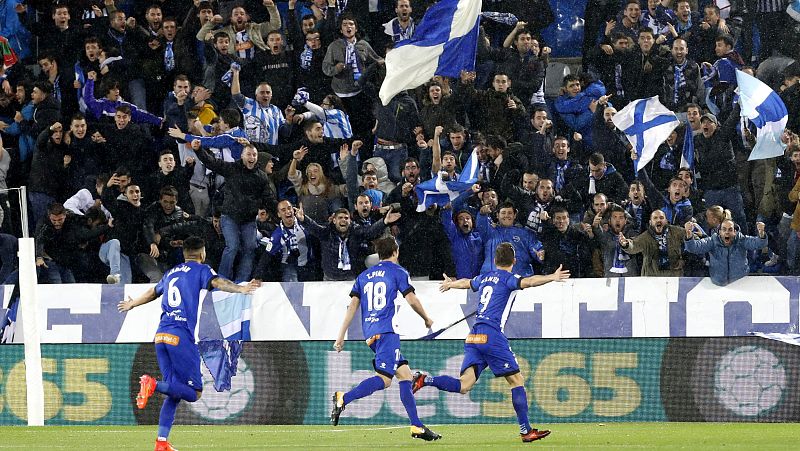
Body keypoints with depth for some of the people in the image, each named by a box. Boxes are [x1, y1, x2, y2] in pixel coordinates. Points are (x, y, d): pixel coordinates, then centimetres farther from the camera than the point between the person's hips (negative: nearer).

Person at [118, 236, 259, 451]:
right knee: (194, 393, -4)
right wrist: (240, 289, -32)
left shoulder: (171, 273, 24)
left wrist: (131, 304, 59)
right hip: (181, 337, -7)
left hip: (161, 336, 7)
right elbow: (216, 282, -17)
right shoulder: (200, 270, 5)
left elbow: (153, 292, 41)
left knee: (174, 392, 12)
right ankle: (154, 384, -24)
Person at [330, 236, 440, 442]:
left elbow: (352, 306, 12)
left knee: (405, 374, 8)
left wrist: (341, 336, 10)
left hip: (370, 333, 7)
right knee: (384, 379, -15)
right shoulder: (397, 271, 3)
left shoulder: (364, 276, 19)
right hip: (386, 330, -7)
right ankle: (343, 398, -30)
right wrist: (427, 319, 15)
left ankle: (417, 427, 3)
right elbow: (411, 300, -2)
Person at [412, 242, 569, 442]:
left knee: (464, 386, -1)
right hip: (492, 335, -7)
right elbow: (527, 282, -21)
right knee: (517, 380, 0)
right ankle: (526, 430, -2)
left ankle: (425, 380, -16)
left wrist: (450, 284, 64)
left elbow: (467, 282, 43)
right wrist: (551, 277, -31)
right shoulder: (507, 278, 1)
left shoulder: (485, 277, 22)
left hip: (473, 336, 7)